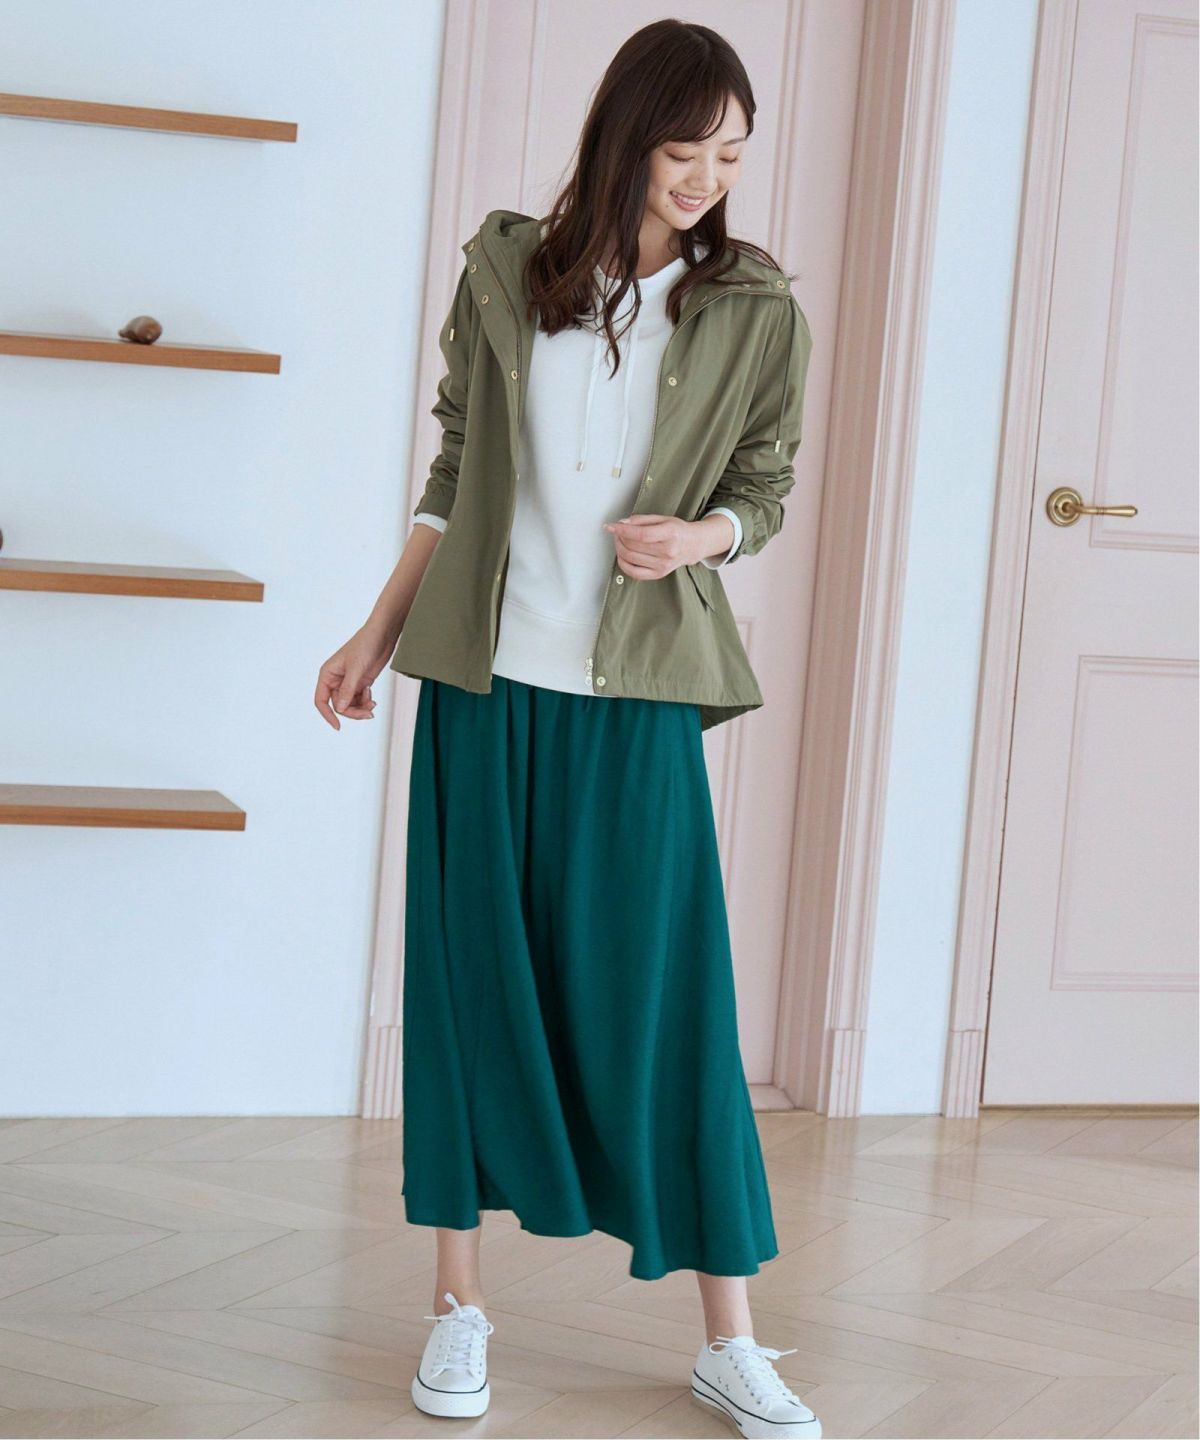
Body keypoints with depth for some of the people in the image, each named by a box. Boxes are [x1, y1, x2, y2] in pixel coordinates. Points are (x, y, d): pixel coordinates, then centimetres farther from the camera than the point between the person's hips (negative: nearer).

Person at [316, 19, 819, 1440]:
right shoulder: (505, 268, 5)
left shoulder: (755, 310, 2)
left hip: (637, 696, -1)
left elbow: (763, 490, 8)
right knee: (468, 976, 5)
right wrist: (376, 635, 11)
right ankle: (459, 1307, 18)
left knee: (665, 997, -2)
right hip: (484, 678, 2)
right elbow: (455, 474, 11)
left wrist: (695, 538, -14)